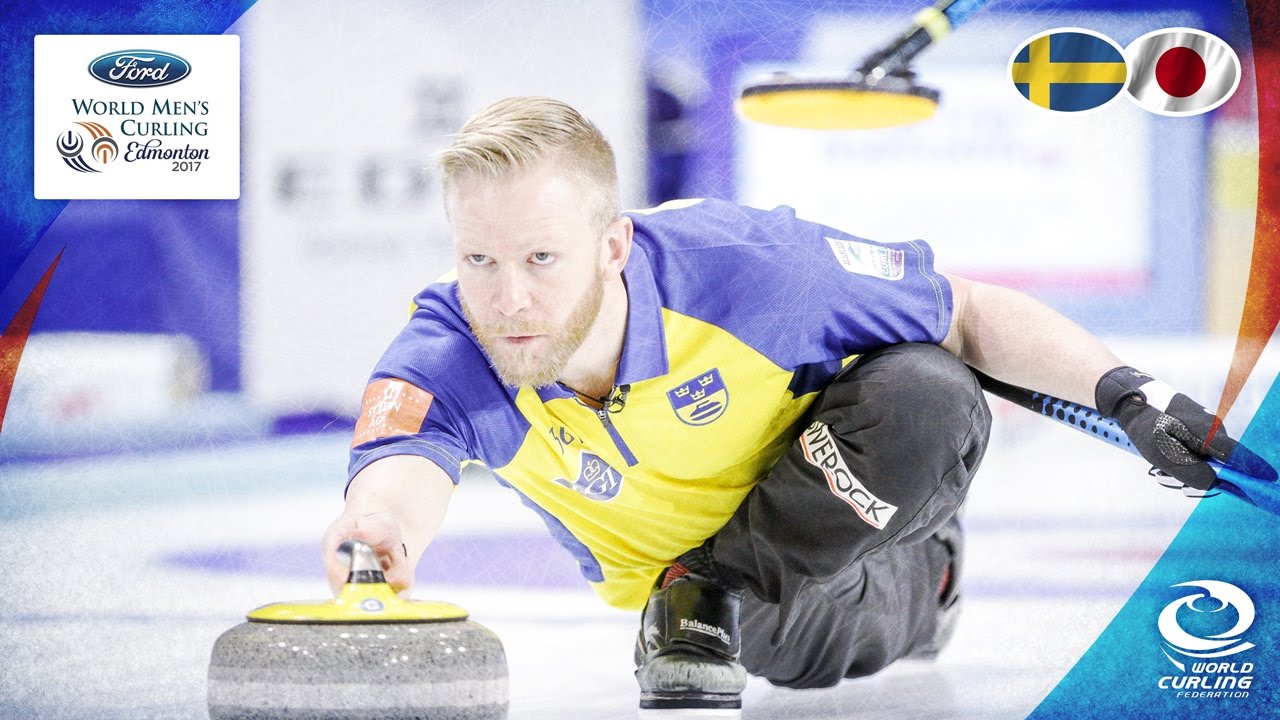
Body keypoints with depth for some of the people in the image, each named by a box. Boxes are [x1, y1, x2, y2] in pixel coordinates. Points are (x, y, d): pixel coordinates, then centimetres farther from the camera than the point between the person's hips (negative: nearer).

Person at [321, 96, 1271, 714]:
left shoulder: (744, 268, -33)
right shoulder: (450, 357, -30)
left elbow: (969, 317, -19)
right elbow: (403, 469, -53)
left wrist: (1124, 393, -29)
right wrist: (380, 527, -77)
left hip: (846, 511, -5)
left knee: (927, 395, -30)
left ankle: (712, 603, -13)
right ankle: (917, 590, 23)